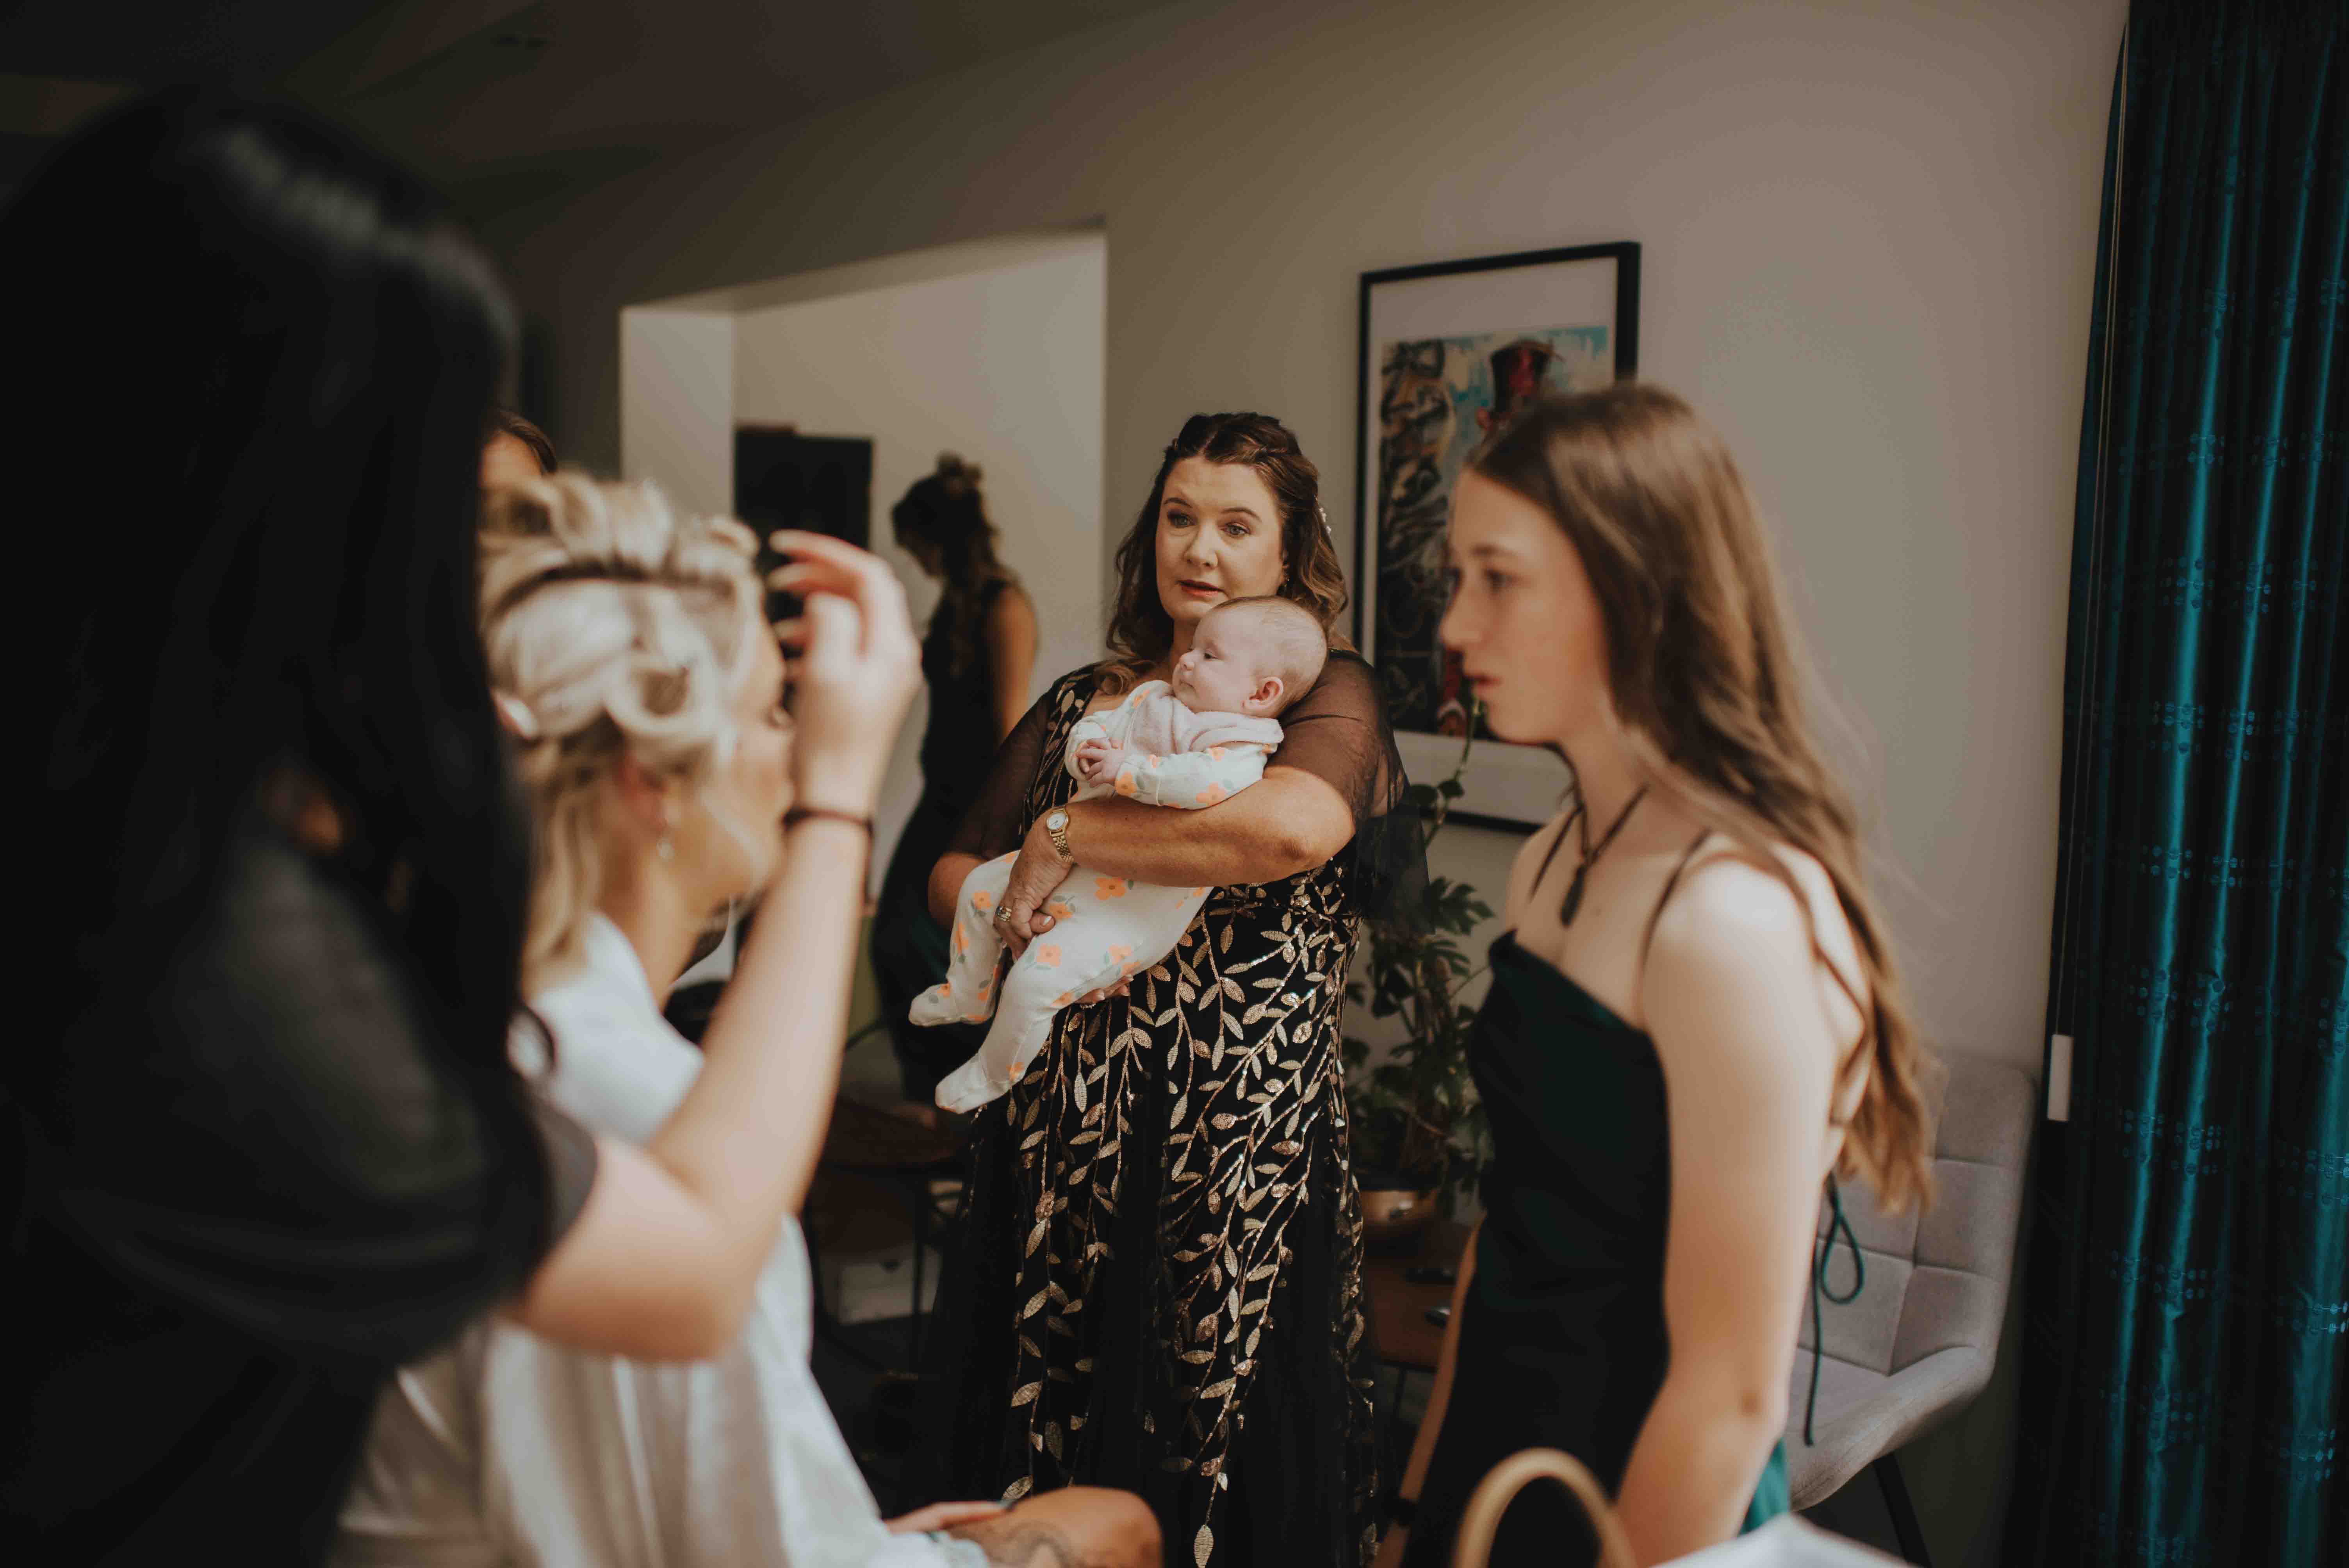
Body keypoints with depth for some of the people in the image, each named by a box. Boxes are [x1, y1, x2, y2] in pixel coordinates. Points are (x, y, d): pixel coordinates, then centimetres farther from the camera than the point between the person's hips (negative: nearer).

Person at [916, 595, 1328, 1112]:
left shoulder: (1241, 749, -17)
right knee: (979, 888, 18)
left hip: (1133, 902, -9)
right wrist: (1087, 749, -10)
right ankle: (968, 995, 41)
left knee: (1035, 979, -18)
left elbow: (1210, 780, -39)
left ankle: (993, 1074, 10)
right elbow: (1091, 725, 15)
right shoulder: (1153, 699, 10)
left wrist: (1128, 769, -32)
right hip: (1073, 858, 9)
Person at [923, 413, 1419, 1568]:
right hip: (1057, 1126, 5)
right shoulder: (1080, 704, 14)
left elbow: (1297, 825, -26)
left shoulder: (1328, 695, -3)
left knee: (1214, 1465, 7)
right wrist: (1006, 909, -8)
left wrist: (1065, 837, -17)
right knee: (1035, 1446, 14)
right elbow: (951, 871, 16)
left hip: (1241, 1138, -4)